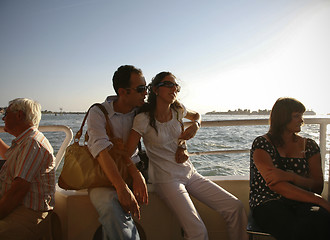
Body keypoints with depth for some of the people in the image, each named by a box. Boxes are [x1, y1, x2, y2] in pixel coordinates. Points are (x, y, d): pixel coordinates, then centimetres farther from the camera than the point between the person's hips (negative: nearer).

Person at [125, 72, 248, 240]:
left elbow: (196, 115, 25)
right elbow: (127, 154, -14)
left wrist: (195, 125, 4)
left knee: (235, 207, -4)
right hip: (166, 179, -6)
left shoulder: (178, 110, 2)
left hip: (189, 172, 6)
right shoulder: (143, 119, -14)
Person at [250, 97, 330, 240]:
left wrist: (290, 176, -14)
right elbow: (274, 184, -12)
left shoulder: (309, 145, 17)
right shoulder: (262, 144, 2)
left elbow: (318, 186, 9)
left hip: (301, 202, 4)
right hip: (268, 202, -3)